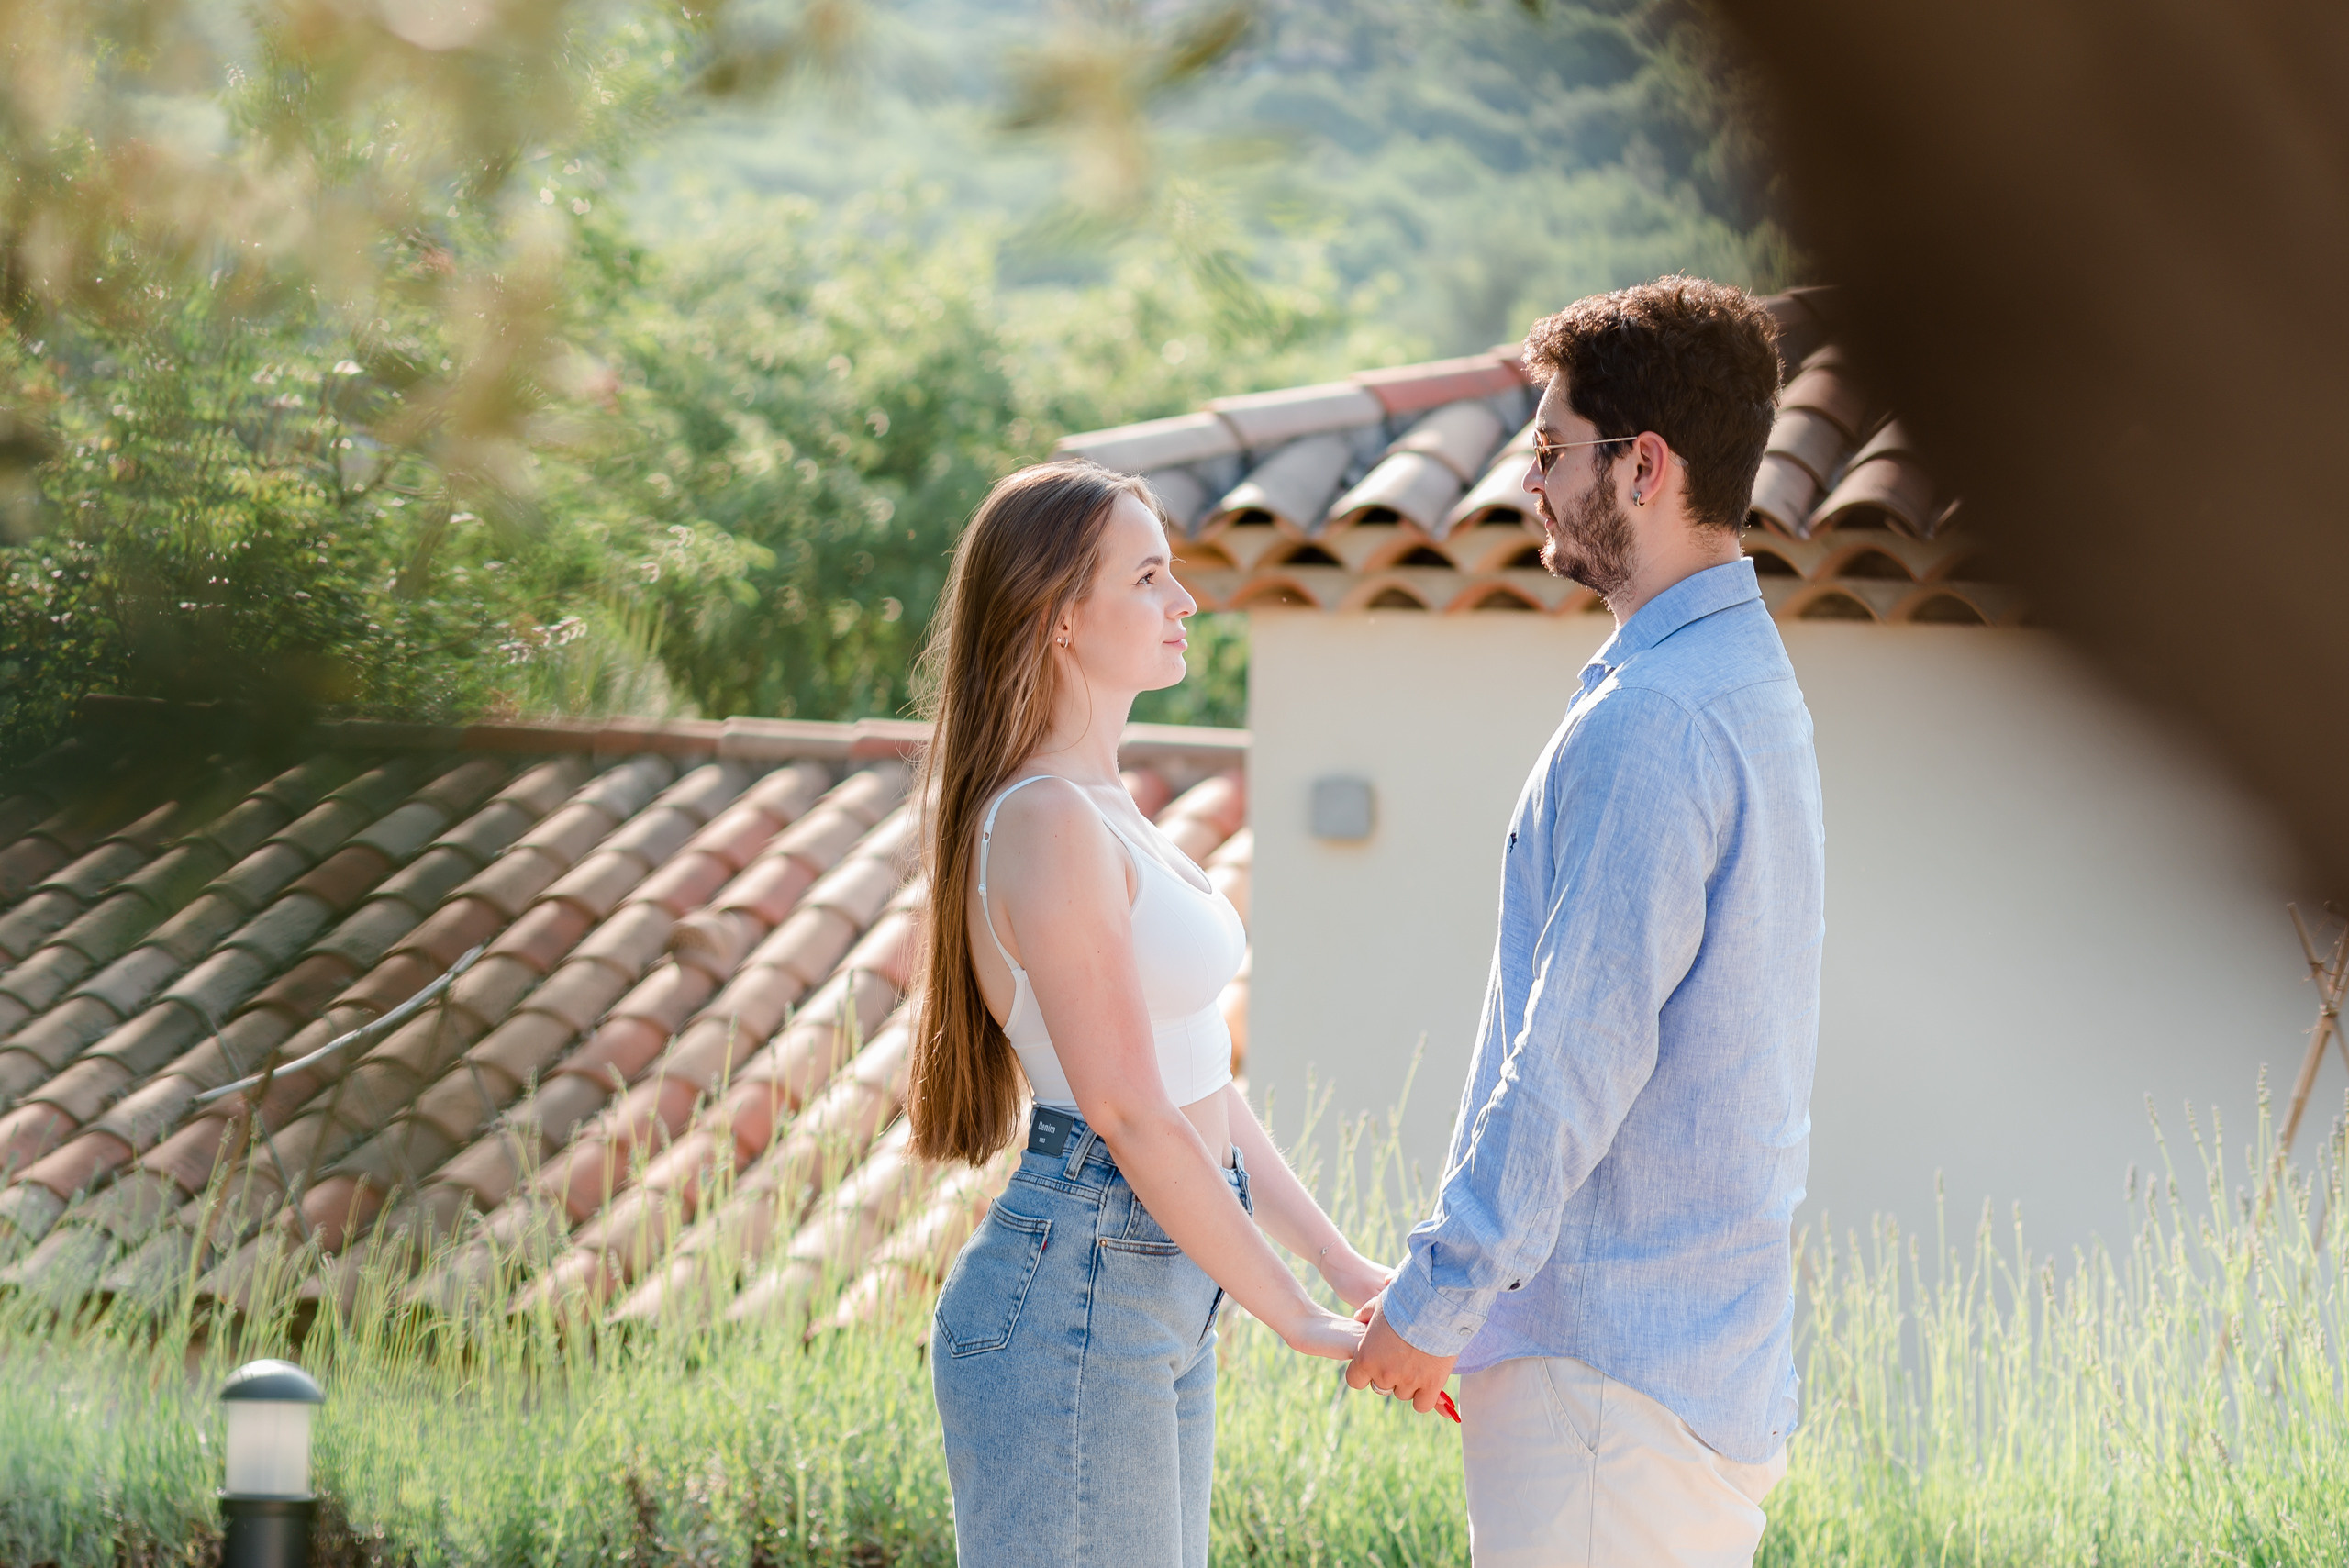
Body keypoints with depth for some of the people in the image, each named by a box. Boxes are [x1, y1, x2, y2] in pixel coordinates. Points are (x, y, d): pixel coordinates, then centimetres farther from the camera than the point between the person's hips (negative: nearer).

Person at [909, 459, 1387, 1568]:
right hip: (1071, 1309, -10)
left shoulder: (1105, 809, 14)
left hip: (1159, 1309, 10)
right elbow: (1133, 1116, -18)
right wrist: (1298, 1319, -13)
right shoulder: (1049, 823, -16)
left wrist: (1339, 1261, 15)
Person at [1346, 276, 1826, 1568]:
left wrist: (1436, 1295, -14)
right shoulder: (1750, 685, 15)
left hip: (1607, 1359, -10)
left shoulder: (1651, 722, -18)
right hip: (1715, 1340, 10)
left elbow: (1582, 1050, -21)